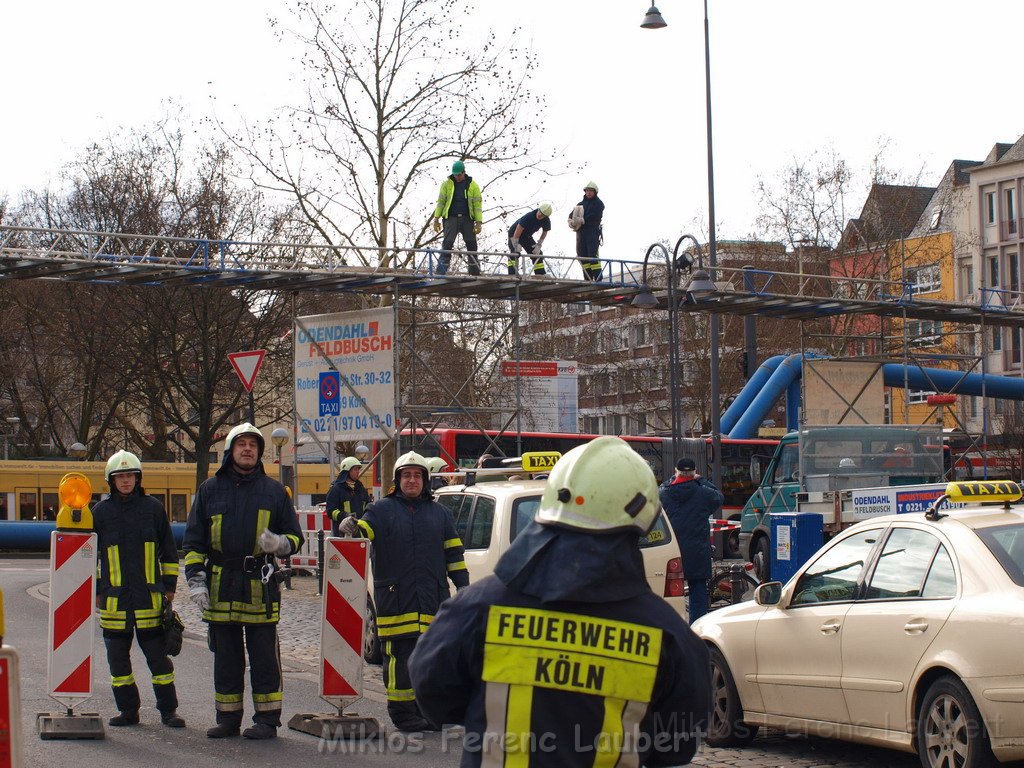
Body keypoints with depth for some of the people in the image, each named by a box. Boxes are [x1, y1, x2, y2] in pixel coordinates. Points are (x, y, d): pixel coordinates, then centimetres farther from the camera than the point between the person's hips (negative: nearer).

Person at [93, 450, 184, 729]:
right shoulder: (101, 511, 6)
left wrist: (169, 585, 7)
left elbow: (168, 551, 11)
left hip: (150, 596, -1)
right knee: (118, 656, 5)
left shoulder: (153, 507, 5)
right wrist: (95, 590, 9)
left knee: (158, 654, -1)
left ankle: (168, 710, 6)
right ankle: (127, 710, 14)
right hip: (114, 597, 1)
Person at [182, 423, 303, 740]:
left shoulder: (274, 490, 9)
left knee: (263, 656, -1)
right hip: (220, 585, 2)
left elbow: (295, 536, 13)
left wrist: (280, 544, -10)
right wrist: (195, 579, 1)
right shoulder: (210, 489, 11)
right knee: (226, 657, 7)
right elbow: (193, 541, 12)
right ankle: (228, 719, 14)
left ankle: (267, 719, 4)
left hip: (260, 585, -2)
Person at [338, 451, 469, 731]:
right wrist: (352, 528, -30)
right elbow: (364, 529, -7)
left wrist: (462, 585, 12)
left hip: (433, 600, 4)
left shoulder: (439, 513, 17)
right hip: (395, 600, -4)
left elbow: (454, 553, 18)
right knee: (400, 657, -6)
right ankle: (402, 711, 0)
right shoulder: (382, 509, 7)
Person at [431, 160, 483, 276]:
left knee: (471, 244, 1)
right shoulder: (446, 184, 8)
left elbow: (477, 204, 6)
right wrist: (436, 219, 1)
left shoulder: (473, 185, 7)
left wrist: (478, 222, -2)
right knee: (447, 243, -10)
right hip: (451, 218, -1)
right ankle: (441, 272, -13)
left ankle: (475, 272, 7)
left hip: (467, 219, 1)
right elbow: (440, 201, 9)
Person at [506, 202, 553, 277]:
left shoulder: (546, 221, -18)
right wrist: (516, 248, -36)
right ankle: (512, 274, -31)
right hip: (514, 233, -6)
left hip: (527, 236, 6)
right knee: (514, 254, -25)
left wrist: (539, 245, -8)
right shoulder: (528, 217, -37)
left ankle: (541, 274, 5)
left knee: (538, 254, -1)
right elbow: (516, 234, -36)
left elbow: (544, 233, 2)